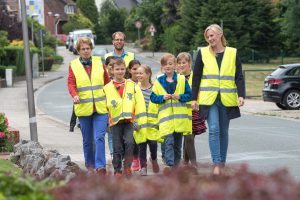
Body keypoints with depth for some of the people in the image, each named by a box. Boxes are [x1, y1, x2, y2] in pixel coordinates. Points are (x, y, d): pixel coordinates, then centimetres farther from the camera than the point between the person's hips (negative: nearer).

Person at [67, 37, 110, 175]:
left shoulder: (99, 63, 8)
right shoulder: (73, 65, 5)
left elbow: (107, 81, 11)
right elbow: (71, 83, -3)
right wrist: (74, 95, -23)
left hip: (101, 107, 0)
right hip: (83, 108, 0)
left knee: (99, 137, -12)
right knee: (87, 139, 9)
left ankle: (100, 166, -14)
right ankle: (89, 165, 20)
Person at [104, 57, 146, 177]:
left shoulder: (132, 86, 6)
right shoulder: (107, 88, 6)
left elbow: (139, 104, 4)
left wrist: (139, 121, -1)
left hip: (129, 121, -1)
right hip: (115, 121, 1)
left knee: (129, 142, -18)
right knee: (117, 148, 4)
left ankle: (127, 166, -3)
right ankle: (117, 170, 15)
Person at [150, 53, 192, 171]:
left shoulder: (182, 79, 5)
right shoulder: (158, 81, 6)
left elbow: (189, 95, 5)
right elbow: (153, 97, 7)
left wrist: (179, 96, -12)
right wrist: (163, 97, -10)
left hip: (179, 117, 1)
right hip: (165, 116, -1)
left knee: (177, 144, 10)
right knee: (169, 142, -15)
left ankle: (176, 166, 20)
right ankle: (169, 164, -20)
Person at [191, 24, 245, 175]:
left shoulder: (233, 53, 5)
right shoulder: (203, 53, 5)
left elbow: (239, 77, 4)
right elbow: (196, 77, 7)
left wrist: (241, 95, -10)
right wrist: (194, 98, 3)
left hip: (227, 99, 1)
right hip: (209, 99, -1)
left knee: (223, 131, 9)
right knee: (214, 129, -14)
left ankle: (222, 163, 18)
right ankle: (216, 164, -16)